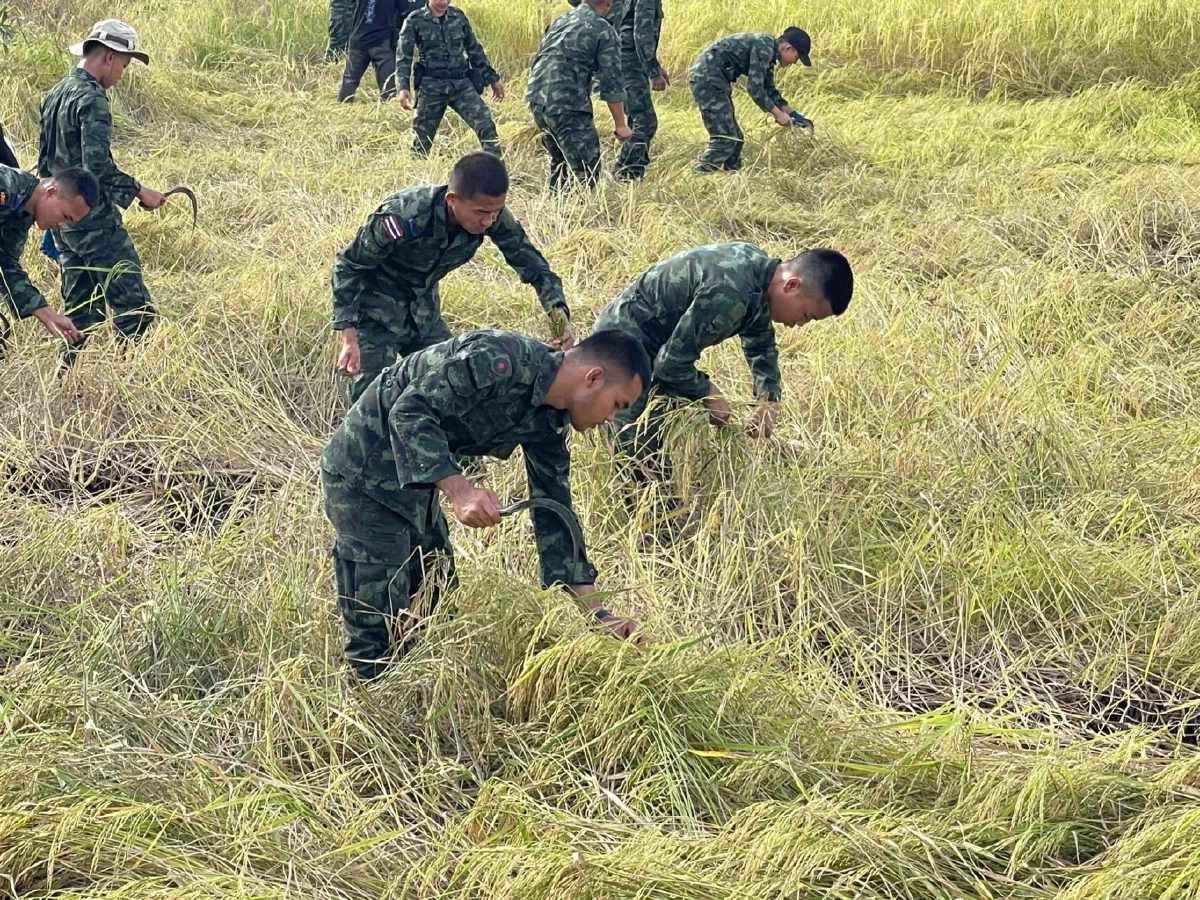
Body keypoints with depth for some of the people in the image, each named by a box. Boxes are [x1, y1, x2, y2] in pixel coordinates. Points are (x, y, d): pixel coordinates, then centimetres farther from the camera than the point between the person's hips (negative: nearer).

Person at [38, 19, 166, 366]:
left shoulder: (54, 95, 13)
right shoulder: (91, 99, -16)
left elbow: (45, 162, 19)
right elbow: (97, 165, -25)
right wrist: (138, 191, -14)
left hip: (61, 218, 10)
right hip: (95, 221, -9)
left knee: (81, 310, 14)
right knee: (134, 309, -7)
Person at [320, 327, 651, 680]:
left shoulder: (548, 423, 2)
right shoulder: (500, 360, -25)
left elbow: (553, 517, 7)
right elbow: (409, 412, -30)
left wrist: (597, 612, 3)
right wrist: (459, 489, -39)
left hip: (414, 481, 10)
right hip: (364, 472, -9)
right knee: (378, 630, -10)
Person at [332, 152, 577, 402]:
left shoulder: (493, 216, -23)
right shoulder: (403, 218, -36)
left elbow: (531, 263, -9)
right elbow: (347, 266, -22)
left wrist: (560, 316, -26)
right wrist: (349, 339, -26)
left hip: (422, 305, 5)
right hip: (377, 307, -5)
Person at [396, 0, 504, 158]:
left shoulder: (459, 16, 7)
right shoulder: (415, 21, -2)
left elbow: (474, 50, 16)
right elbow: (404, 57, -4)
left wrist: (492, 78, 17)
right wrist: (403, 87, -18)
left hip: (461, 83, 2)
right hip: (431, 86, -2)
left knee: (486, 126, -16)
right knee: (422, 138, 6)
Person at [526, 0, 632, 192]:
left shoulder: (559, 20, 20)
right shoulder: (604, 31, -1)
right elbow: (610, 82, -3)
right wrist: (620, 124, 3)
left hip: (536, 97, 8)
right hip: (567, 104, -8)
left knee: (560, 160, 23)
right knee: (586, 169, -5)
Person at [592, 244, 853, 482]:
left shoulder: (760, 269, -3)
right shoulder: (727, 293, -33)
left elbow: (761, 343, 16)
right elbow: (672, 362, -29)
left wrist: (768, 400, 4)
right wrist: (709, 393, -12)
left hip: (657, 347, 10)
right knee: (644, 464, -9)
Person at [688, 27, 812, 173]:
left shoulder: (767, 51, 15)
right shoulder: (763, 48, -16)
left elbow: (769, 89, 26)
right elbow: (755, 88, -19)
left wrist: (792, 114, 23)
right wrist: (778, 114, -10)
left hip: (706, 78, 11)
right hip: (708, 79, -11)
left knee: (734, 137, 13)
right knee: (725, 139, -12)